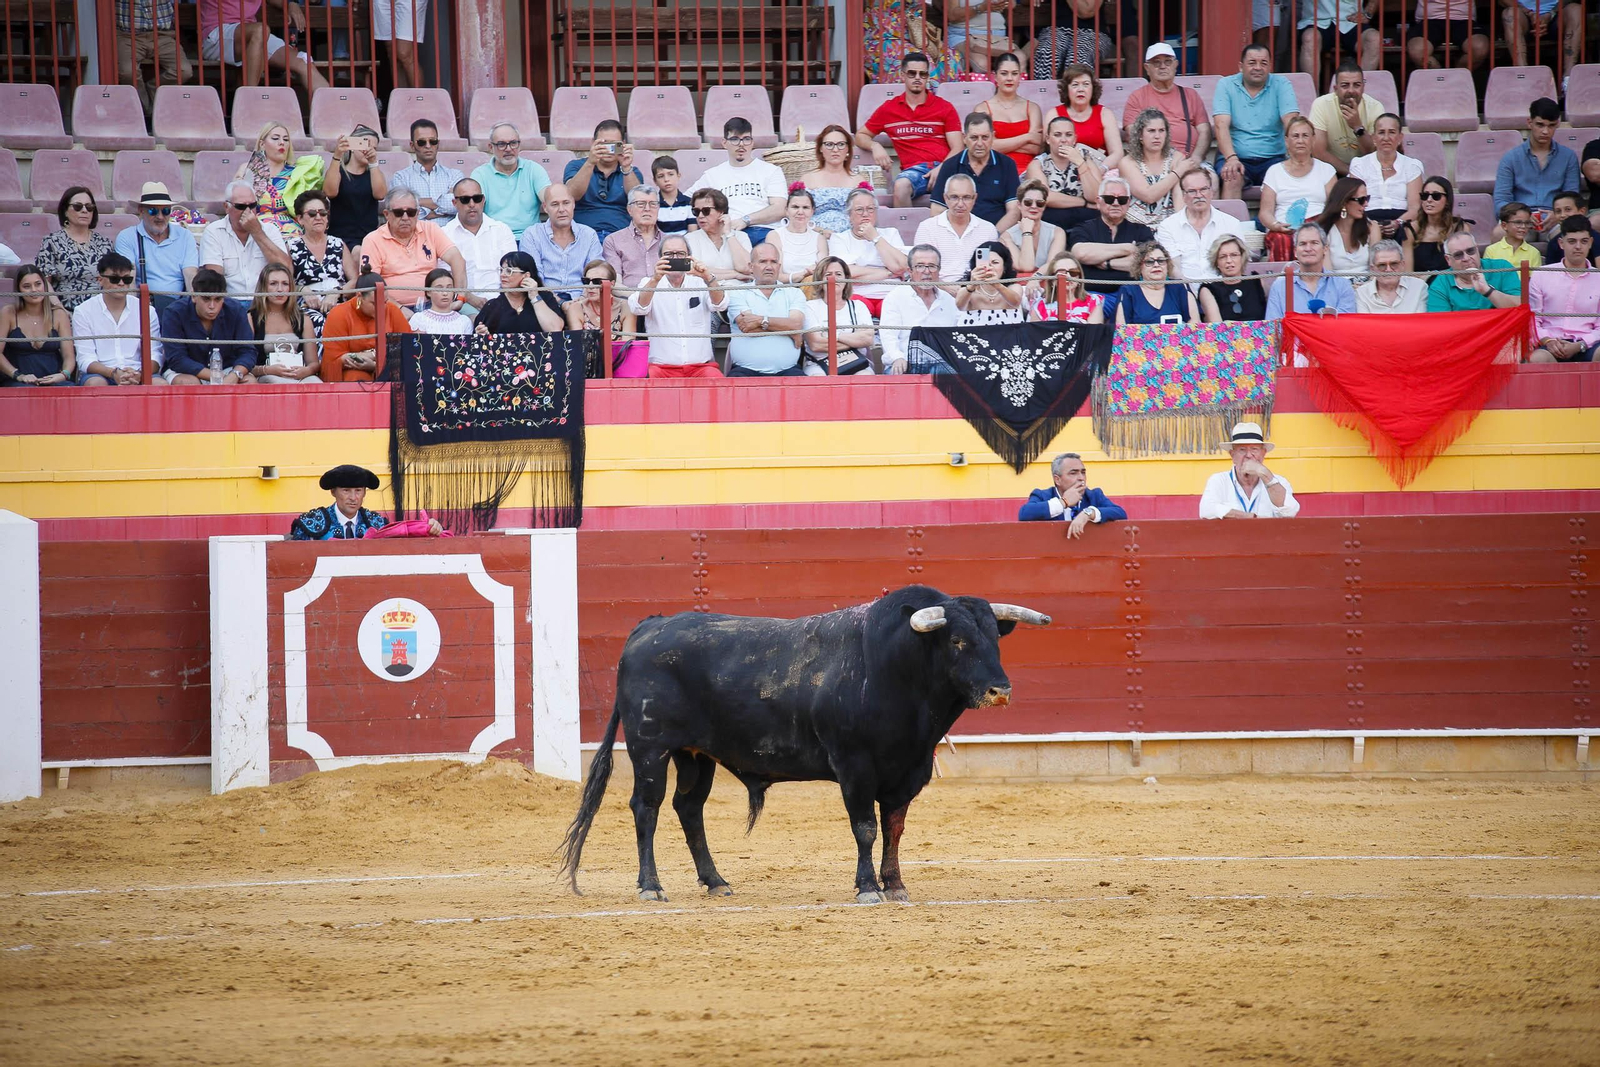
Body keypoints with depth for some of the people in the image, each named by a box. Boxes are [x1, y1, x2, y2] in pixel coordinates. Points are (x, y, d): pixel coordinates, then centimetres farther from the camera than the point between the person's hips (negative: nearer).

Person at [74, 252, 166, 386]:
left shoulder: (146, 311, 10)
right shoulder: (84, 312, 4)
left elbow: (154, 356, 4)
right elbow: (85, 360, -3)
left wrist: (138, 375, -20)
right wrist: (114, 373, -23)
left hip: (137, 375, 2)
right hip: (100, 374, -2)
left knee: (161, 384, -29)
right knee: (96, 383, -36)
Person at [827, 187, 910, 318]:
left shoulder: (891, 234, 22)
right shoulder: (839, 239, 15)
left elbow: (900, 267, 3)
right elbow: (847, 273, -4)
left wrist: (875, 238, 7)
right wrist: (888, 273, 0)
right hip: (858, 295, -1)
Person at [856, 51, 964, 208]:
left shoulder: (945, 107, 15)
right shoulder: (888, 109, 18)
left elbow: (957, 149, 9)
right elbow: (861, 136, 27)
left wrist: (941, 169, -12)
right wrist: (875, 146, 3)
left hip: (943, 168, 0)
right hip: (913, 170, 0)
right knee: (901, 185, -38)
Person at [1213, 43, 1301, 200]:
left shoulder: (1281, 85, 7)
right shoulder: (1226, 85, 6)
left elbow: (1291, 122, -5)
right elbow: (1221, 125, -7)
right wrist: (1231, 158, -25)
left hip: (1273, 158, 1)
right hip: (1237, 157, -1)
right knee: (1231, 179, -33)